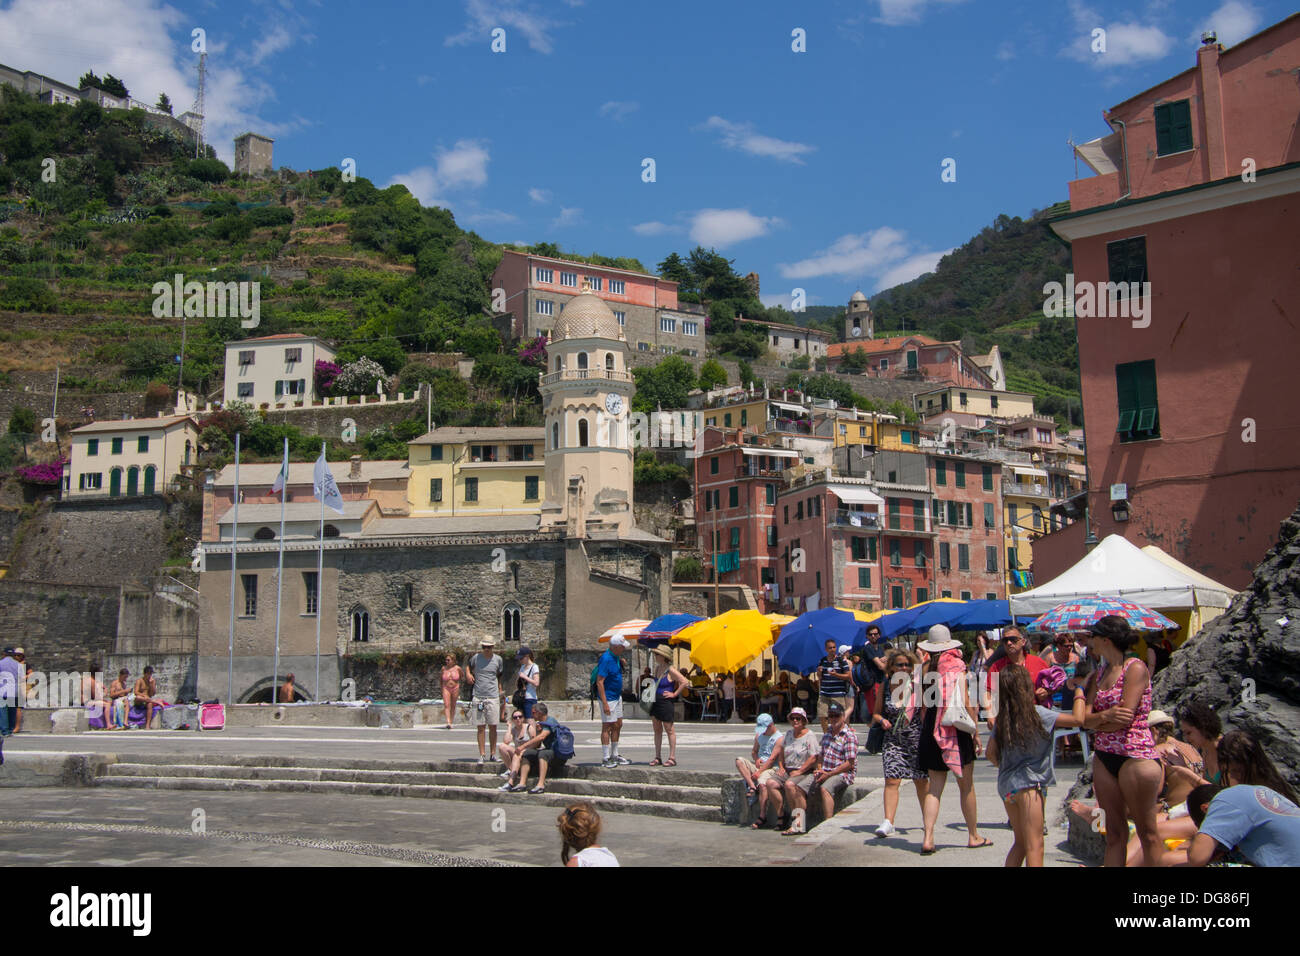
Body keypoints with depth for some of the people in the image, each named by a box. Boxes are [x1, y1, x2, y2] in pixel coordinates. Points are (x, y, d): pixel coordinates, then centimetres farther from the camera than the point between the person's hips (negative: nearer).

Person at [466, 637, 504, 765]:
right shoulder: (476, 658, 3)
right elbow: (469, 666, 24)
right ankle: (482, 755, 3)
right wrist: (468, 674, 5)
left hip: (493, 697, 0)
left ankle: (493, 754, 10)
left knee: (493, 727, 2)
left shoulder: (498, 659, 5)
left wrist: (500, 691, 14)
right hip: (478, 696, 0)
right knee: (480, 727, 0)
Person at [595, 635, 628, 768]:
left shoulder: (616, 657, 8)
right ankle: (606, 759, 1)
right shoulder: (606, 659, -21)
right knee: (607, 727, -4)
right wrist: (604, 703, -26)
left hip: (617, 696, 9)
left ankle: (615, 755, 23)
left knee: (618, 725, 13)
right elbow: (599, 682, -23)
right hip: (608, 697, -9)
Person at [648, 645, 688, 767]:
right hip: (656, 702, 8)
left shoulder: (671, 670, -13)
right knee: (657, 730, 10)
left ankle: (672, 758, 5)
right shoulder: (657, 667, 10)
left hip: (666, 702, -8)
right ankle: (658, 758, 16)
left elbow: (685, 682, -19)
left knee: (670, 730, 0)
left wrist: (674, 694, -15)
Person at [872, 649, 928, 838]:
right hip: (893, 739, 1)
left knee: (922, 781, 11)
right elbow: (876, 713, 9)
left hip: (917, 739, -1)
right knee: (892, 780, -11)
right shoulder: (885, 686, 1)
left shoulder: (917, 685, -5)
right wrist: (882, 720, -12)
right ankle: (888, 822, -14)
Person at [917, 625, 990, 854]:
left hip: (931, 732, 4)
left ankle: (928, 838, -5)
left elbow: (923, 706, 7)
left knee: (935, 786, 5)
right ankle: (973, 836, 20)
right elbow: (967, 702, -12)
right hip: (957, 731, -4)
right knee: (966, 786, 9)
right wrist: (976, 732, -6)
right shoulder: (957, 665, -8)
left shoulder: (926, 668, 4)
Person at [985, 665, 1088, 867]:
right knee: (1035, 847, -5)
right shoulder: (1037, 713, -11)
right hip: (1028, 784, -6)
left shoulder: (1002, 718, 6)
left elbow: (991, 752, 10)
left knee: (1020, 843, 18)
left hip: (1006, 784, 6)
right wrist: (1080, 695, 3)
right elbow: (1077, 719, -12)